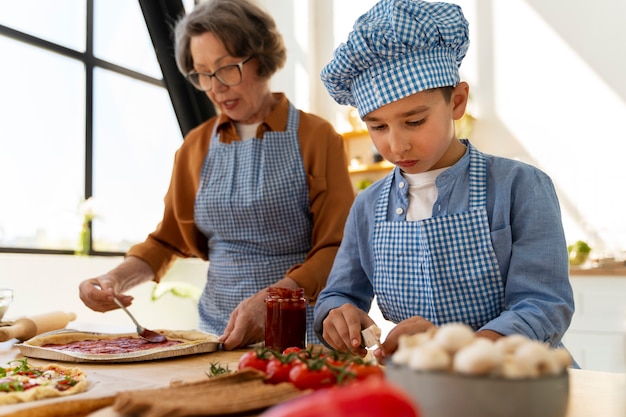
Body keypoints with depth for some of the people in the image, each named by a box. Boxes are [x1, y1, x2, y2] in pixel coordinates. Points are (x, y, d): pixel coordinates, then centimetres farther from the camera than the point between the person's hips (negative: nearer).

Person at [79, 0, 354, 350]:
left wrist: (269, 301, -20)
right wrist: (118, 279, 0)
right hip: (218, 332, 4)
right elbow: (169, 239, 18)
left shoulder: (316, 137, 0)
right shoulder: (196, 147, 11)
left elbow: (336, 248, -5)